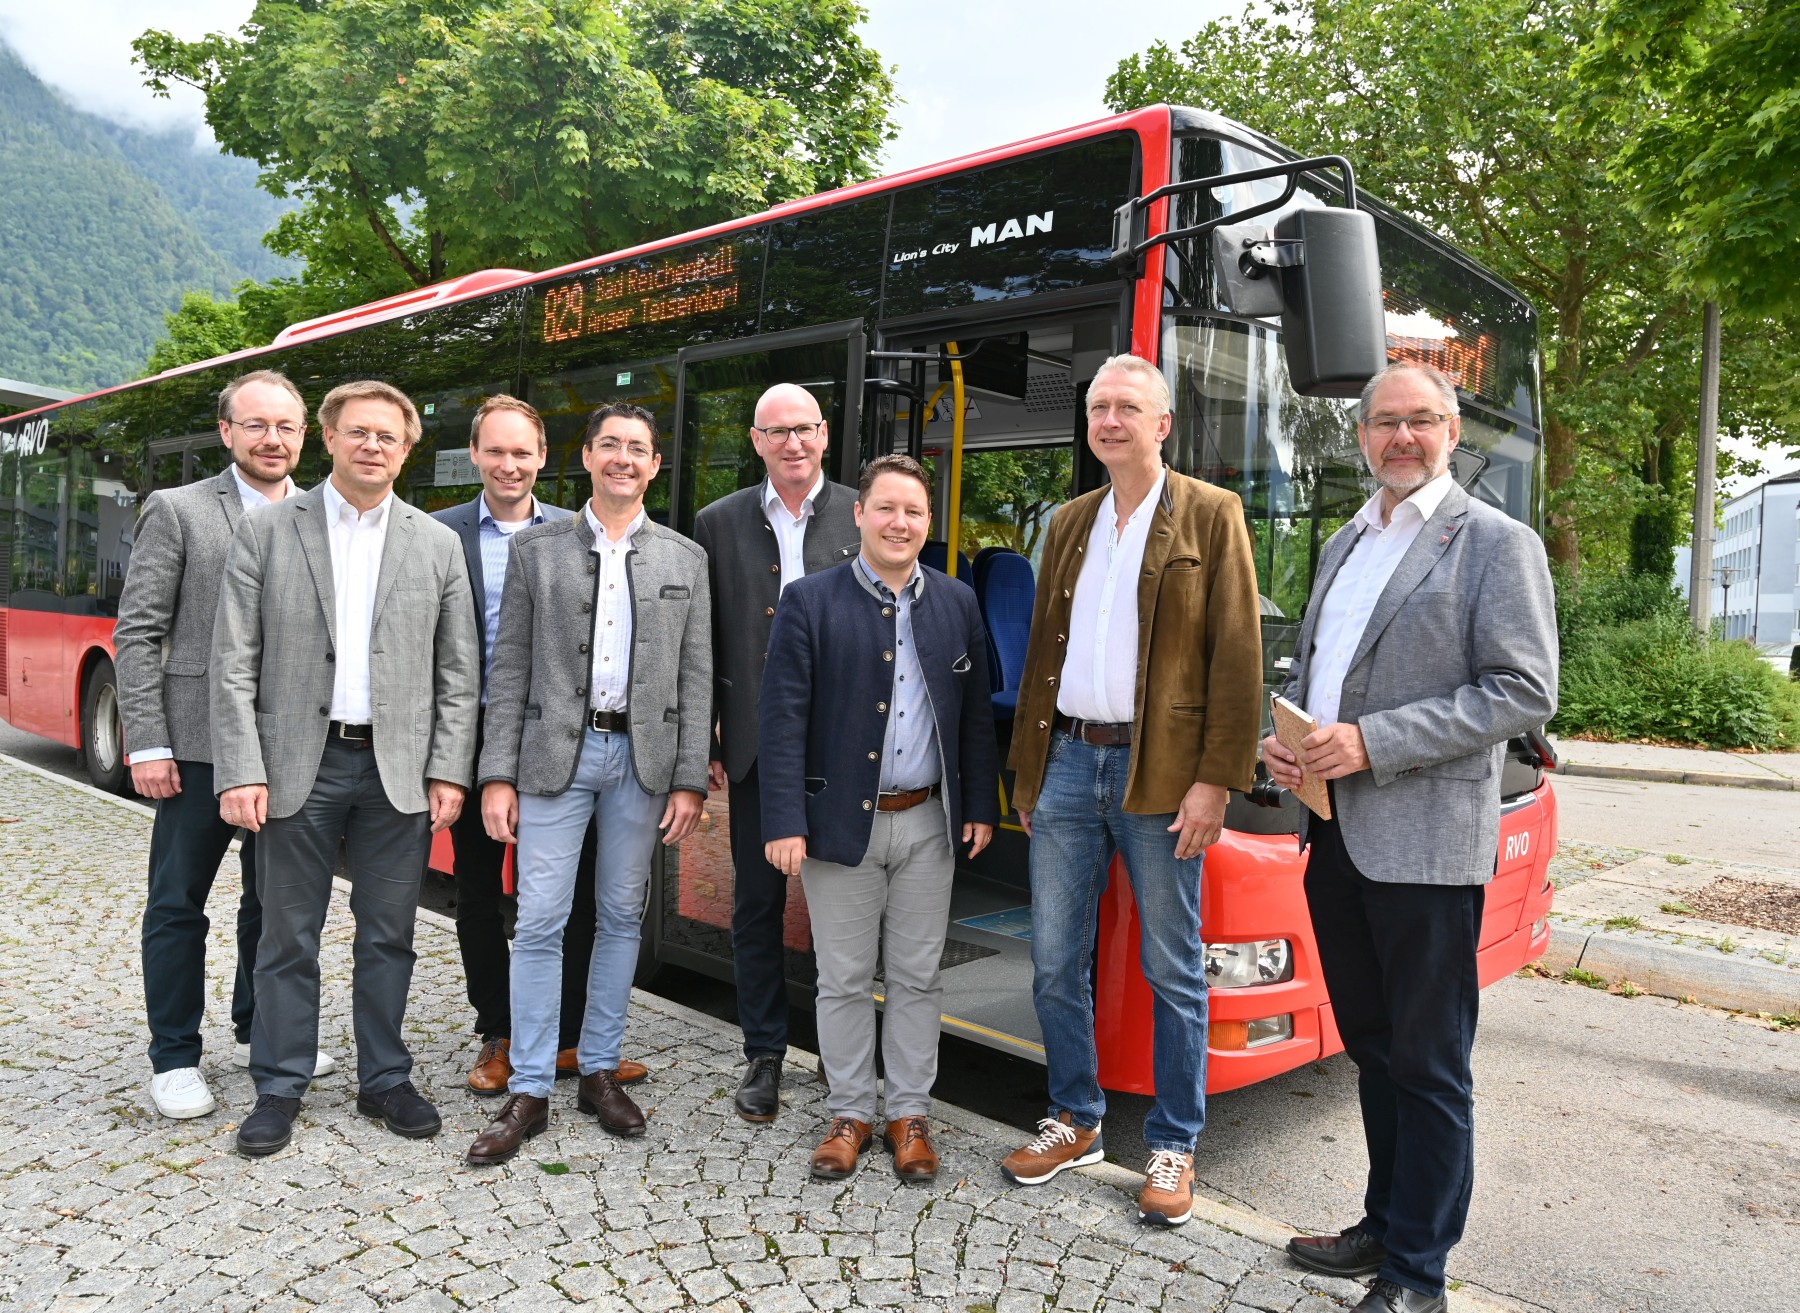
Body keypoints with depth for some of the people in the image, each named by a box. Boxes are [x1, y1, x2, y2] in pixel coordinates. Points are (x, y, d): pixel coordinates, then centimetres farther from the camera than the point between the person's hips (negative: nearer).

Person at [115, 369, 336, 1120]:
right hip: (201, 744, -3)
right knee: (179, 903, 6)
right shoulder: (177, 512, -1)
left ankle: (259, 1031, 31)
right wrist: (147, 745, -10)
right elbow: (137, 634, -4)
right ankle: (174, 1058, 20)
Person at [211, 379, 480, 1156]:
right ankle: (280, 1087, 24)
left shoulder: (438, 545, 6)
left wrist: (449, 771, -3)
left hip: (399, 770, 1)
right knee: (288, 937, 8)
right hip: (297, 764, -1)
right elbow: (234, 663, -2)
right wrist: (240, 772, -10)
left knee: (388, 936, 10)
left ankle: (384, 1080, 25)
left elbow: (459, 672, 5)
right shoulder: (267, 531, 2)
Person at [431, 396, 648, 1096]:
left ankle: (569, 1038, 20)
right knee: (478, 894, 11)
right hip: (474, 738, 0)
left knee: (571, 893, 5)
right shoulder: (440, 533, 2)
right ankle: (497, 1038, 27)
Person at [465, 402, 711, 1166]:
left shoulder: (685, 559, 7)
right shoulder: (537, 550, 5)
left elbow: (695, 679, 4)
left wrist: (690, 780, -3)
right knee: (540, 922, -1)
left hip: (643, 756, 1)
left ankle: (599, 1070, 24)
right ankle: (529, 1091, 10)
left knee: (621, 918, 10)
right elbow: (509, 670, 2)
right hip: (556, 752, -1)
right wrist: (498, 774, -4)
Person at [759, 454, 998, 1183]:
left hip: (928, 824, 3)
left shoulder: (958, 603, 6)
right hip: (841, 821, -2)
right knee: (843, 981, 9)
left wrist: (980, 807, 6)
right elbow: (783, 718, -7)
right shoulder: (810, 601, -4)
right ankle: (849, 1113, 26)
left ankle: (910, 1115, 26)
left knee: (917, 978, 11)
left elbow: (976, 713, 10)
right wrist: (784, 821, -12)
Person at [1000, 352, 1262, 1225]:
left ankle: (1173, 1146, 22)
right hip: (1067, 763, 5)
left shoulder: (1210, 516, -2)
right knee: (1055, 962, 11)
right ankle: (1075, 1121, 30)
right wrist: (1025, 768, 14)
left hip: (1158, 773, -5)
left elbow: (1237, 657, -7)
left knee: (1171, 971, 6)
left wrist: (1215, 780, -14)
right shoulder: (1068, 524, 14)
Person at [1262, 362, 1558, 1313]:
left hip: (1424, 844, -7)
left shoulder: (1496, 544, -5)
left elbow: (1523, 692, -13)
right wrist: (1282, 736, 1)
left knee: (1428, 1066, 4)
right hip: (1335, 835, 7)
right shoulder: (1344, 545, 16)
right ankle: (1385, 1227, 35)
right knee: (1372, 1050, 18)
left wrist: (1371, 743, -19)